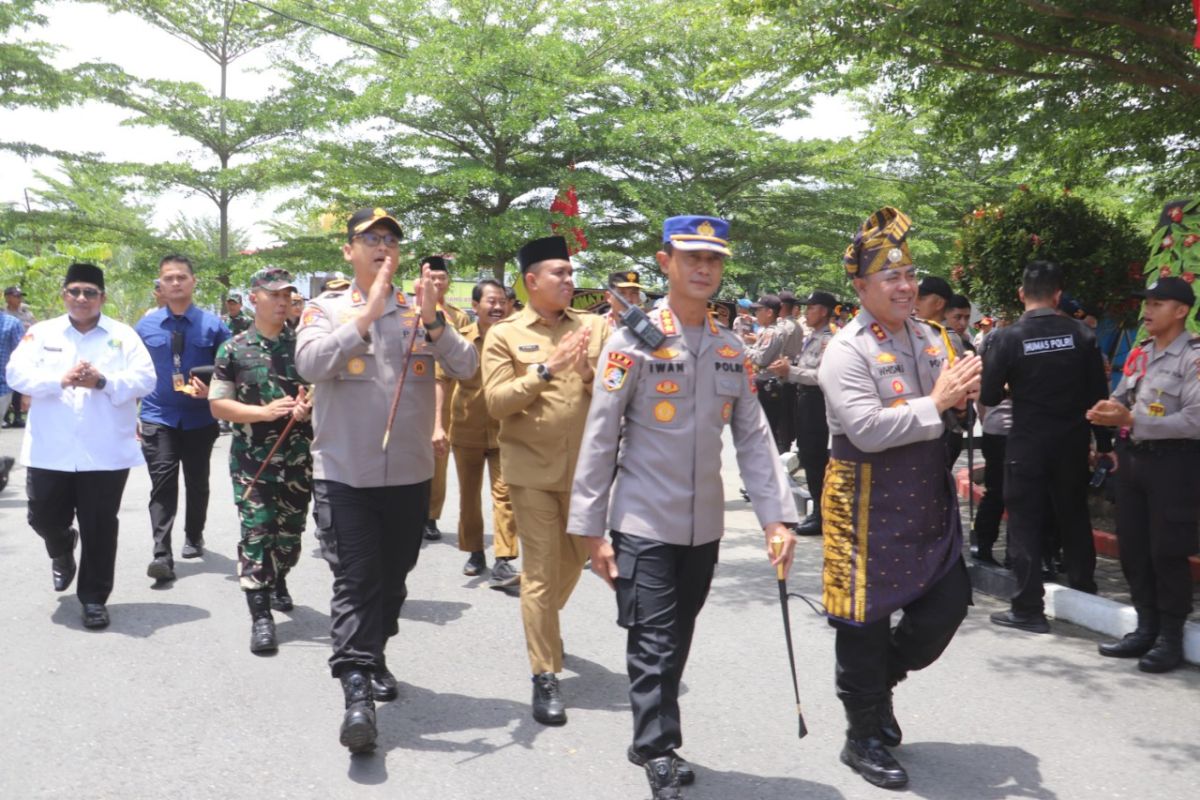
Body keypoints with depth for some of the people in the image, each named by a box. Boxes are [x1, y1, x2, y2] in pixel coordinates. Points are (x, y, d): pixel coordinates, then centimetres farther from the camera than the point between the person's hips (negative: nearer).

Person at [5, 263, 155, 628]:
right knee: (45, 519, 12)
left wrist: (103, 382, -22)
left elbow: (145, 378, -6)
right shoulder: (41, 332, 8)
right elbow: (17, 373, -4)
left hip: (105, 453, -2)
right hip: (50, 452, 2)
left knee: (99, 529, 4)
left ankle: (93, 598, 16)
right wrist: (60, 380, -20)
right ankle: (62, 552, 47)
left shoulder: (123, 335, 4)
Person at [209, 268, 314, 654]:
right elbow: (218, 405, -2)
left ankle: (278, 582, 42)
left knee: (291, 530, 14)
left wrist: (310, 403, -12)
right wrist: (263, 412, -17)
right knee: (256, 532, -7)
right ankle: (260, 616, -2)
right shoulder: (233, 349, -1)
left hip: (299, 457, 3)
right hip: (252, 460, -2)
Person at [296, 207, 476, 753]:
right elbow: (309, 364, -19)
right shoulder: (326, 310, -1)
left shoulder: (422, 311, 4)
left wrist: (432, 320, -20)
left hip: (410, 475, 3)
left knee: (392, 579, 16)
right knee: (355, 581, -7)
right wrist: (369, 311, -23)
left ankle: (374, 658, 37)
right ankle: (356, 689, -5)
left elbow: (466, 368, -5)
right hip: (345, 476, -3)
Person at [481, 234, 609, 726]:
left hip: (585, 466, 4)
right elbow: (496, 402, -11)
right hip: (533, 468, -3)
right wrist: (546, 370, -20)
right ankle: (545, 676, 8)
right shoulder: (504, 335, -2)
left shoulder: (596, 327, 4)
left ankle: (542, 624, 48)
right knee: (539, 571, 0)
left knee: (576, 556, 19)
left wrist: (591, 374, -17)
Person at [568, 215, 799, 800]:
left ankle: (655, 744, 30)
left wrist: (776, 516, -4)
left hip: (704, 526, 5)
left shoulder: (732, 350, 6)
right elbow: (599, 439, -9)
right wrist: (591, 529, -10)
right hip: (643, 524, -5)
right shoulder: (632, 341, -9)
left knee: (678, 642, 15)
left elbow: (754, 438, 6)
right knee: (654, 646, -4)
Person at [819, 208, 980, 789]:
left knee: (949, 604, 11)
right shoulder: (847, 350, -15)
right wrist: (935, 403, -23)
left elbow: (951, 414, 15)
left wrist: (960, 400, -8)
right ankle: (864, 738, 24)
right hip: (869, 503, -7)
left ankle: (878, 682, 36)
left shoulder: (930, 338, 8)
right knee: (867, 622, 5)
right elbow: (865, 430, -25)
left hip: (929, 500, 7)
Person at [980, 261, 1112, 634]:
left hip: (1027, 445, -3)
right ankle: (1085, 597, 28)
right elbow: (1099, 394, -2)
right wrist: (1104, 443, 7)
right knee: (1074, 517, 17)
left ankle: (1029, 609, 7)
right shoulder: (1082, 335, -3)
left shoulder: (1008, 337, -11)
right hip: (1072, 444, 3)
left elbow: (988, 396, -9)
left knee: (1025, 524, 5)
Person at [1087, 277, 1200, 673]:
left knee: (1167, 551, 0)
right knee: (1132, 547, 12)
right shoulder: (1138, 354, 12)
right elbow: (1122, 400, 14)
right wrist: (1108, 413, -10)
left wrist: (1133, 420, -24)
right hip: (1132, 459, 8)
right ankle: (1146, 629, 25)